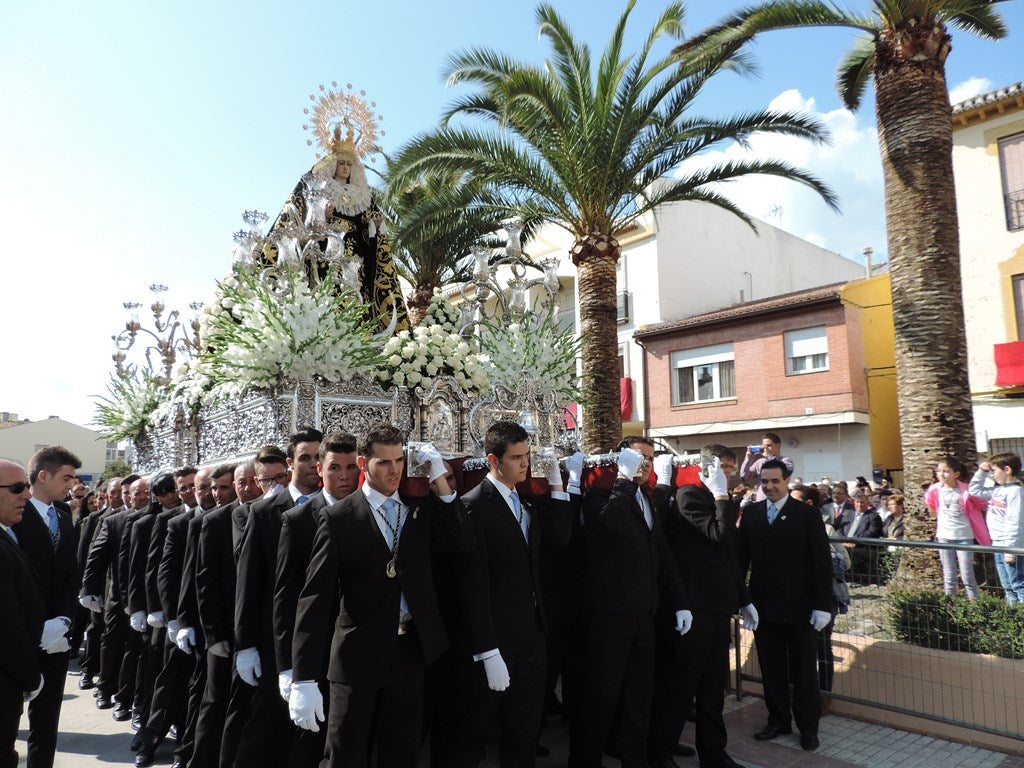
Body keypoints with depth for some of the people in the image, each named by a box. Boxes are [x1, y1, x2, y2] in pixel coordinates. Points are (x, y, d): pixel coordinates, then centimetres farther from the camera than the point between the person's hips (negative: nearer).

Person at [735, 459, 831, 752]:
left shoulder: (808, 514, -6)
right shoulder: (751, 513, 3)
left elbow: (822, 563, -7)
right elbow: (741, 556, 4)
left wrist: (822, 605, -12)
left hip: (799, 606, -2)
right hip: (763, 605, 3)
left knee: (804, 670, 12)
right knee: (771, 668, 13)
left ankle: (808, 726, 28)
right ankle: (778, 720, 29)